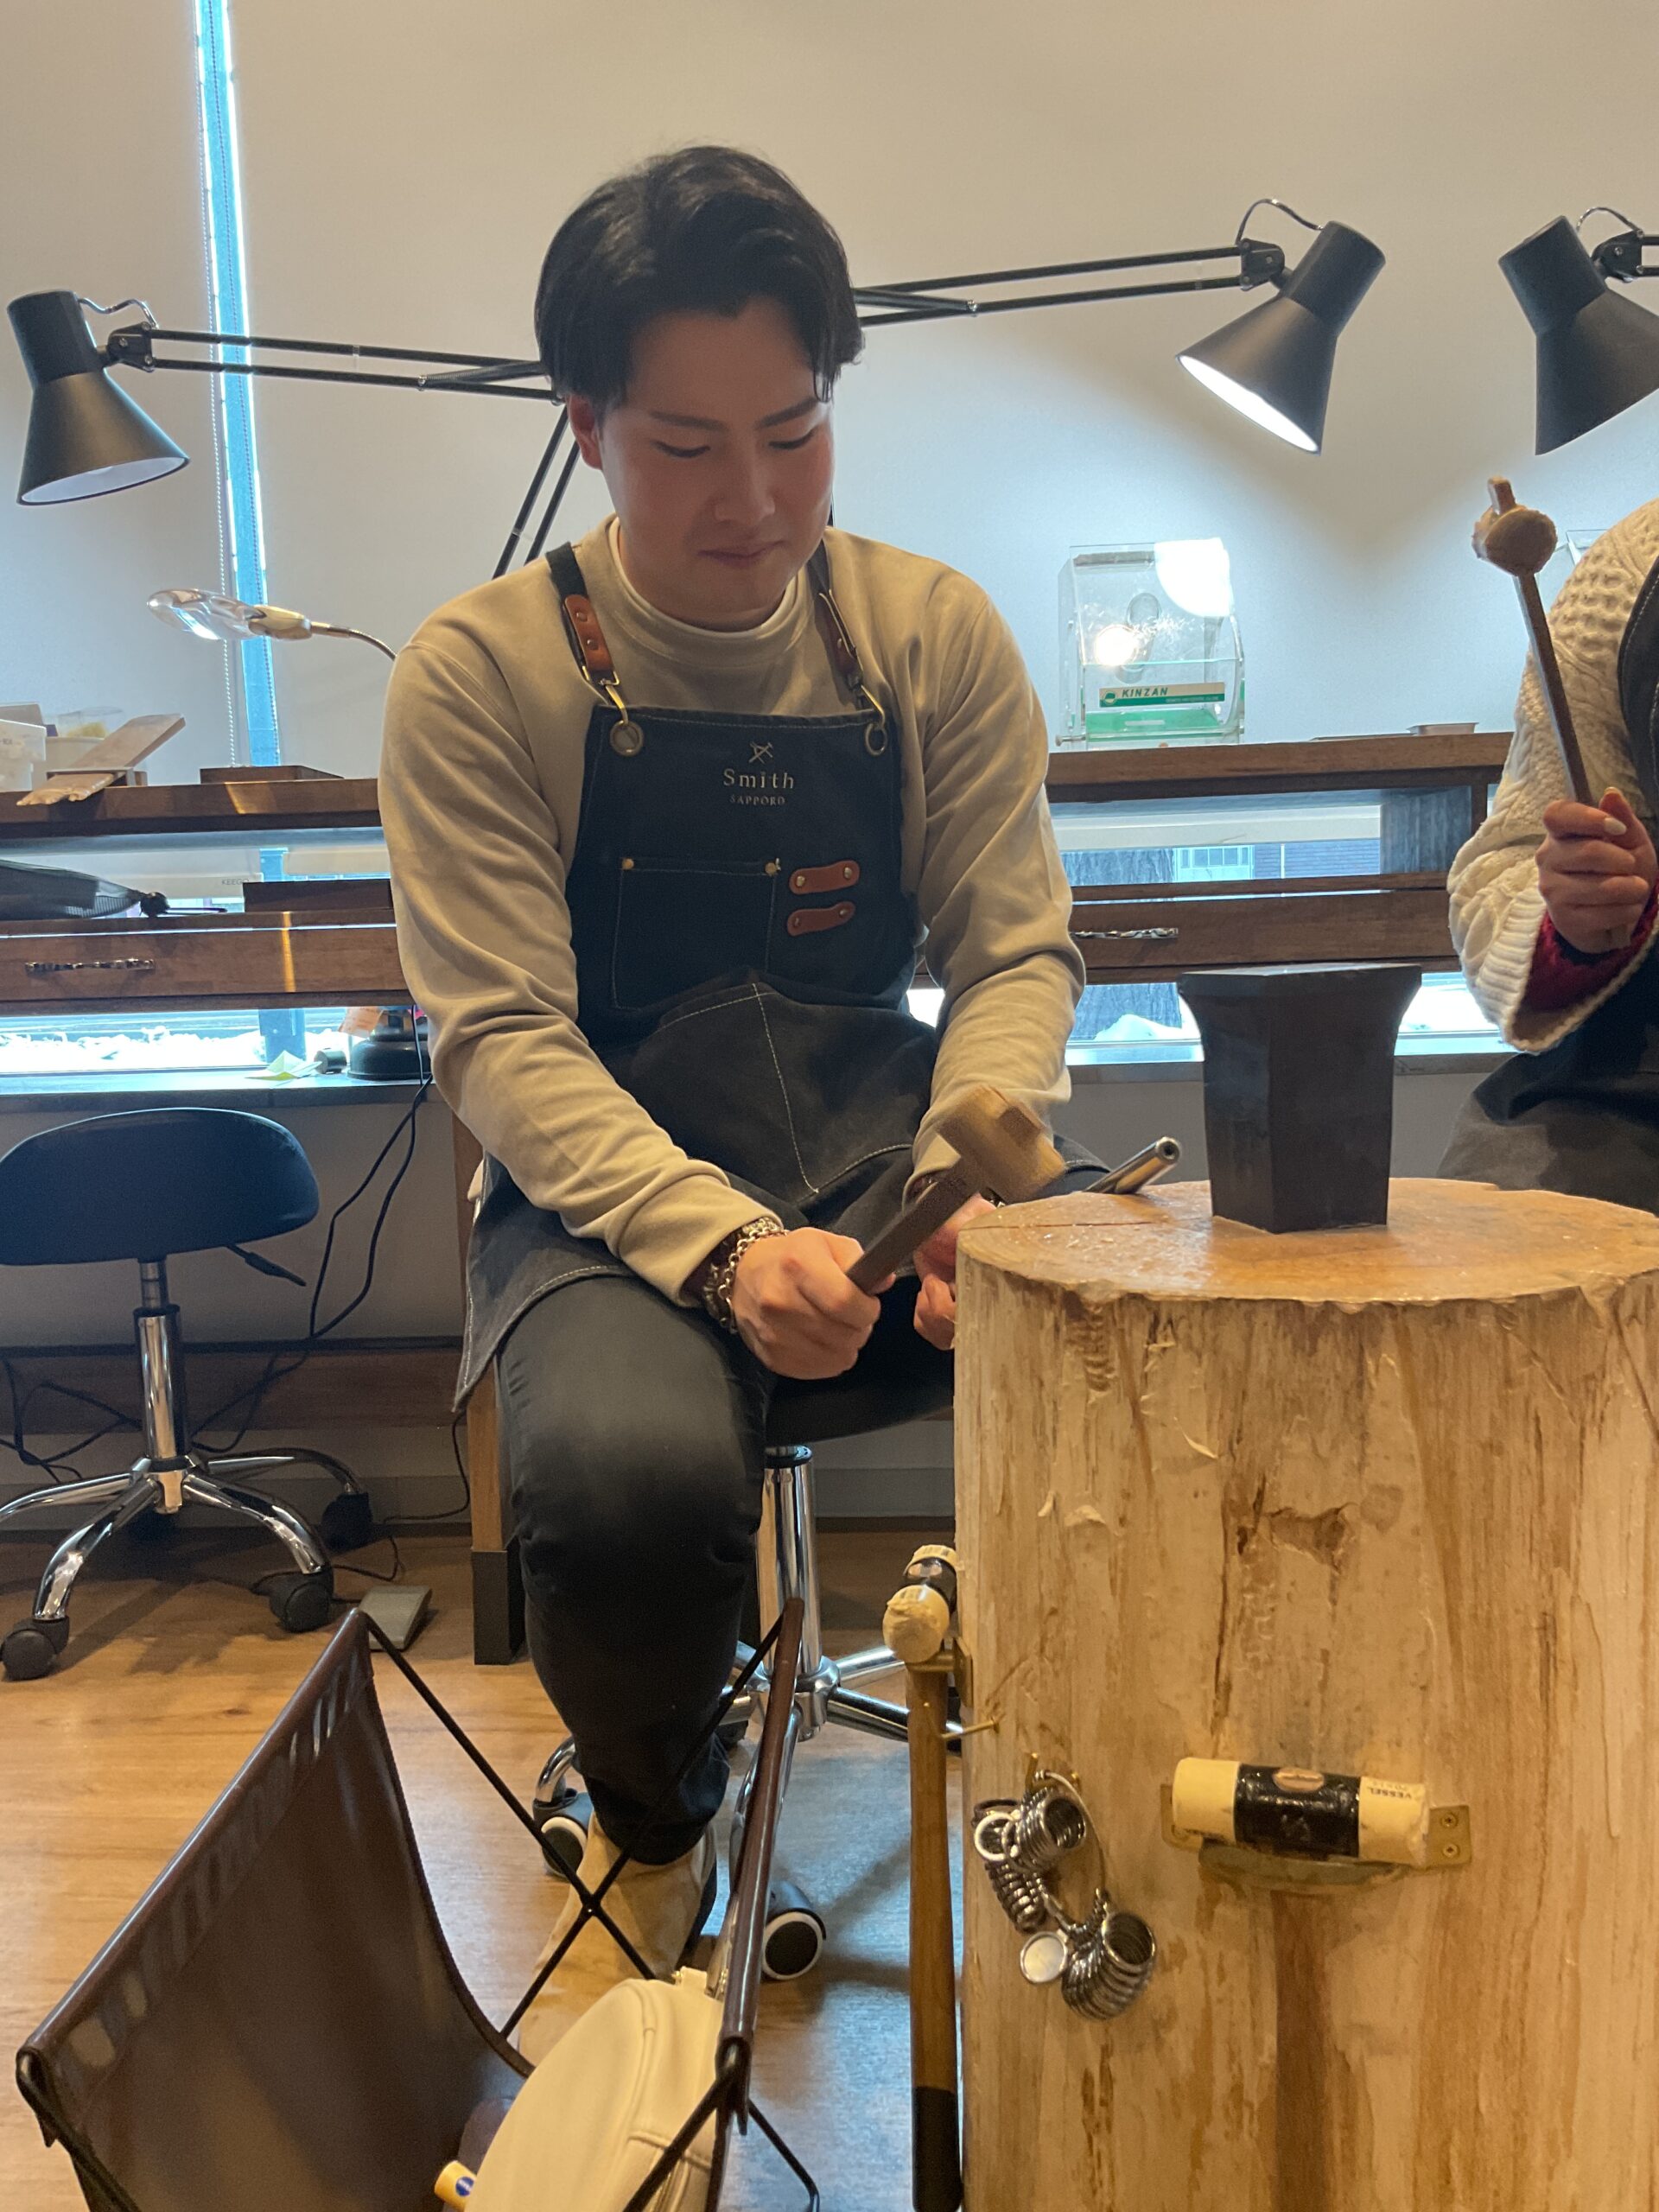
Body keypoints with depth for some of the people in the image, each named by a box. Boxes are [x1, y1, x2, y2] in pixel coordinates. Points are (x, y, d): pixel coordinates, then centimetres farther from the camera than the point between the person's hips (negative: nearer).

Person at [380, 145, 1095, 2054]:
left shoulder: (932, 634, 5)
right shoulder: (481, 672, -4)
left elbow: (1014, 954, 3)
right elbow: (502, 1039, -10)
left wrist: (969, 1188, -18)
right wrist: (722, 1246, -26)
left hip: (891, 1151, 3)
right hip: (609, 1183, -2)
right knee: (626, 1473, -34)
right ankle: (653, 1829, 6)